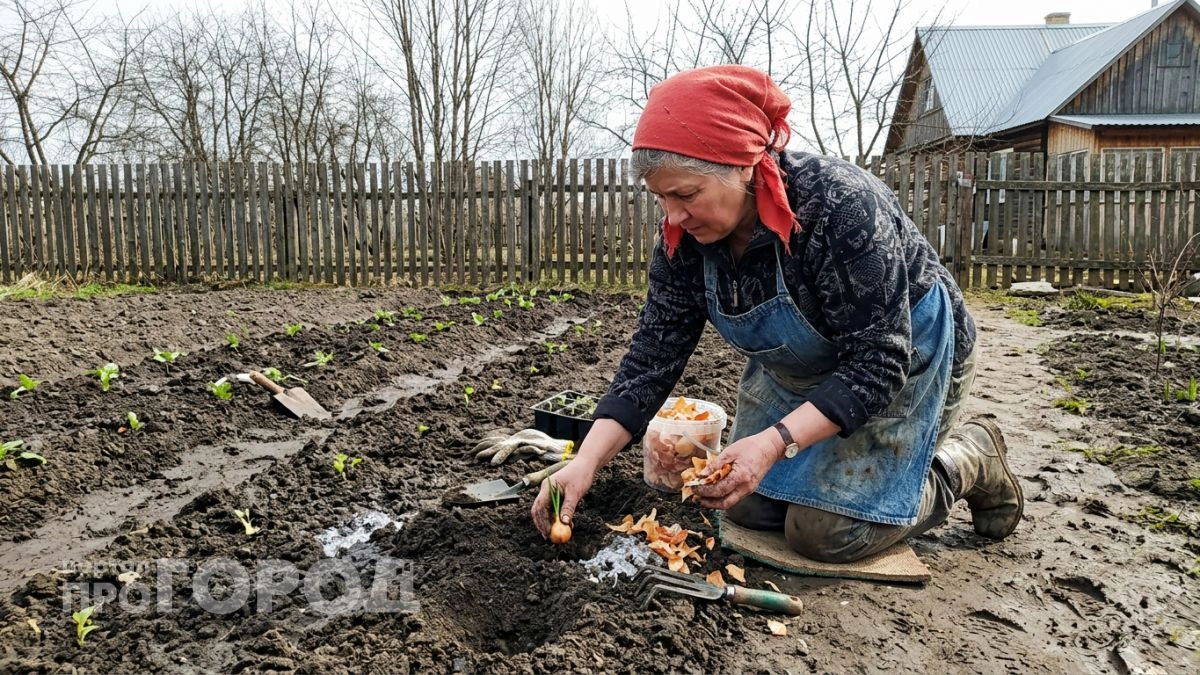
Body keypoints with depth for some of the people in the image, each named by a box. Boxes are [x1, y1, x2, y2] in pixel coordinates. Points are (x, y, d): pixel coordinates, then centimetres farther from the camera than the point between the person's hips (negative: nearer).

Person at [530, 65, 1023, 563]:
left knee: (825, 533, -9)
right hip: (797, 370, 6)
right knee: (748, 507, 7)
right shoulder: (685, 239, -17)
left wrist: (775, 443, -42)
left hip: (899, 364, -6)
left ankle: (971, 460, 13)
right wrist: (587, 461, -25)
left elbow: (876, 363, -33)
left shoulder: (841, 208, -36)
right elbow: (652, 354, -16)